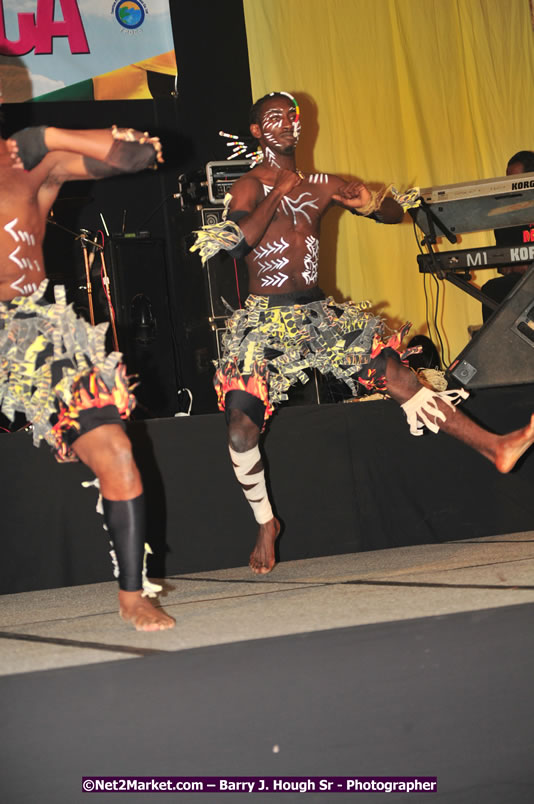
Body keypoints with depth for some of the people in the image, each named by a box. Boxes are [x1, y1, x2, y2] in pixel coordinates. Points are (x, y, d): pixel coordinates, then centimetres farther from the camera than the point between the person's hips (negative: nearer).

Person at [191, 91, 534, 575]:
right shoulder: (251, 186, -2)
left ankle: (495, 447, -6)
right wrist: (278, 191, -17)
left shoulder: (322, 187, 11)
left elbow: (396, 213, 15)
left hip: (319, 314, 4)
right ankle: (266, 523, 4)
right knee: (241, 421, -16)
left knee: (398, 373, -6)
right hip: (265, 319, -4)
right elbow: (238, 242, -22)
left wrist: (370, 203, -8)